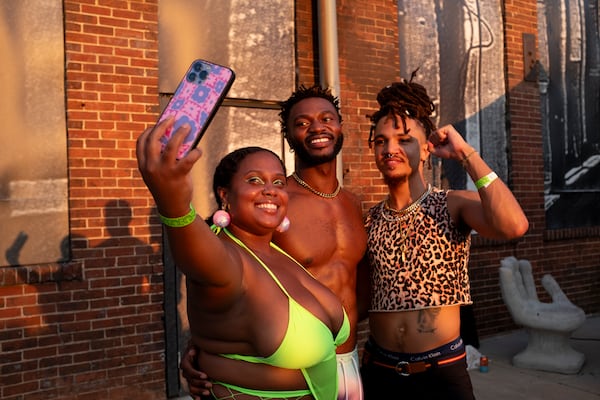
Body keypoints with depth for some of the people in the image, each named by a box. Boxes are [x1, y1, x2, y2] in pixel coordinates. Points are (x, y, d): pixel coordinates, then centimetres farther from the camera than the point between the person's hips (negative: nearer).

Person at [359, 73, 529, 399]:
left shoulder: (454, 205, -8)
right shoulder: (369, 219, 1)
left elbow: (514, 226, -29)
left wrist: (465, 153, -23)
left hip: (442, 373, -2)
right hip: (379, 372, 3)